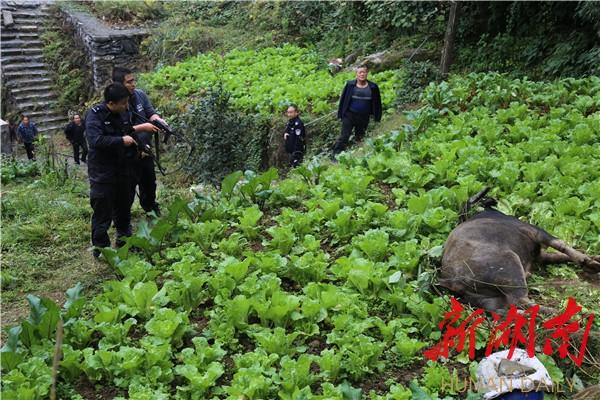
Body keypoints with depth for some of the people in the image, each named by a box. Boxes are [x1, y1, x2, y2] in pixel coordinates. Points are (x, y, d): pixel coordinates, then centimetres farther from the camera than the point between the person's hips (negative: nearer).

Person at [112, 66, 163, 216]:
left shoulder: (140, 94, -4)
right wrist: (143, 127, -28)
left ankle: (151, 207, 44)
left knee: (149, 180, 22)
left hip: (145, 147, 6)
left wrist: (158, 119, -21)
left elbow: (150, 112, 1)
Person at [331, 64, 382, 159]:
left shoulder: (373, 87, 0)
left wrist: (377, 117, 3)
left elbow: (377, 103, 6)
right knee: (344, 136, -4)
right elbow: (343, 99, 1)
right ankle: (335, 155, 0)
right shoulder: (350, 85, -3)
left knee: (359, 137, 13)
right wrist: (340, 114, -1)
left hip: (364, 117, 2)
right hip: (349, 115, -2)